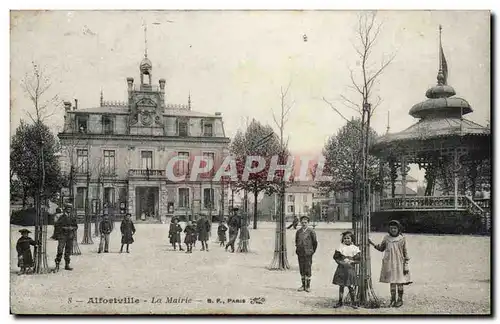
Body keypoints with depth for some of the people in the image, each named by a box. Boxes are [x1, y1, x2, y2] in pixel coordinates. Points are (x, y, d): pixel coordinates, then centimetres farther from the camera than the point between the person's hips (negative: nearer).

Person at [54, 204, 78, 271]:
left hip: (70, 236, 4)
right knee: (60, 250, -9)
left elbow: (76, 226, 14)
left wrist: (72, 228, -6)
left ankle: (67, 265, 13)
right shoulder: (62, 217, -1)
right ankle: (57, 265, -4)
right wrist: (64, 228, -17)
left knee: (68, 251, 6)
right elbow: (57, 225, -7)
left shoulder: (72, 218, 11)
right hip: (62, 236, -4)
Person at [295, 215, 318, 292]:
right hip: (300, 253, 4)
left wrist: (312, 251, 7)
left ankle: (308, 286, 8)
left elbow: (315, 242, 2)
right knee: (302, 269, 8)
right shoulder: (298, 231, 7)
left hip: (308, 253, -4)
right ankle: (303, 285, 18)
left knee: (307, 270, -2)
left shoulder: (311, 231, -5)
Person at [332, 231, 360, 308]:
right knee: (341, 285, 8)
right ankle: (340, 301, 18)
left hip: (350, 269, -1)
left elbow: (358, 260, 1)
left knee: (350, 286, -2)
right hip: (341, 268, 1)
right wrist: (340, 262, -14)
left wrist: (351, 262, -14)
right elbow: (336, 257, 1)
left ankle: (353, 302, 8)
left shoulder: (355, 248, 1)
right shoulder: (341, 247, 2)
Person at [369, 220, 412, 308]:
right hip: (390, 264, 3)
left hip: (399, 264, -3)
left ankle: (400, 300, 14)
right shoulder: (386, 238, 5)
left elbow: (405, 253, -1)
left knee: (399, 282, 1)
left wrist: (406, 265, -4)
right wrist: (373, 244, 1)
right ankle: (393, 300, 15)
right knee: (392, 282, 7)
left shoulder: (402, 239, -4)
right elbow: (381, 248, 16)